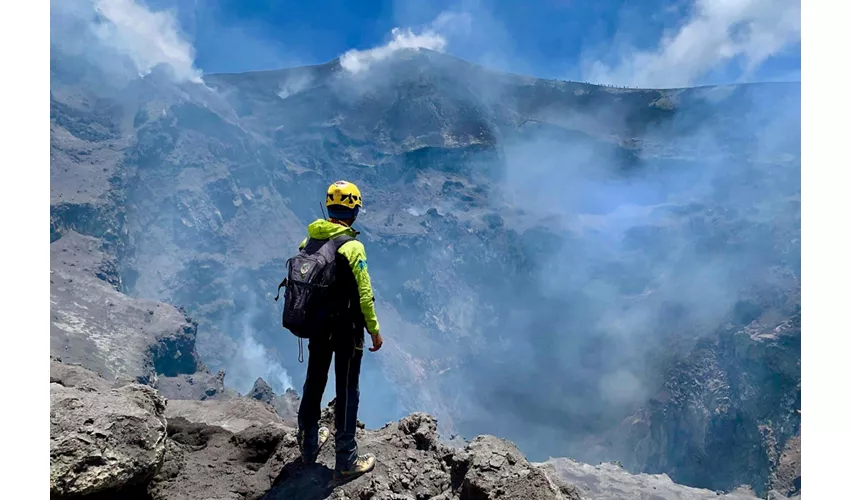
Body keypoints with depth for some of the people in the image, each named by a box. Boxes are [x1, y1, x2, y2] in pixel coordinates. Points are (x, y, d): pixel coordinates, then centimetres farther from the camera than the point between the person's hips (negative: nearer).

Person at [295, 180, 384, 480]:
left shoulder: (308, 241, 0)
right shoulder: (352, 246, -19)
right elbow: (364, 294, -19)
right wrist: (374, 330, -8)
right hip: (347, 329, -6)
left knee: (314, 383, 20)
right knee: (347, 391, 6)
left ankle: (309, 445, 38)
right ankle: (346, 461, 17)